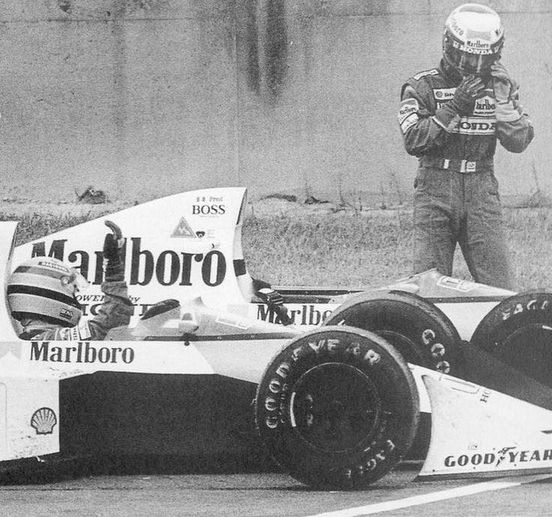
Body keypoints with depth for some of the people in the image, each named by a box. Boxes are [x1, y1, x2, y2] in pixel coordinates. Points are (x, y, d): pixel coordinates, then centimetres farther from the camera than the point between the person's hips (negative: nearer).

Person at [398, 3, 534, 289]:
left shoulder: (501, 86, 10)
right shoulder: (422, 86, 0)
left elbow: (518, 142, 1)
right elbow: (413, 141, -12)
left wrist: (503, 99, -10)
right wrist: (454, 108, -18)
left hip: (482, 192, 2)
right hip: (435, 191, -2)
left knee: (498, 286, -5)